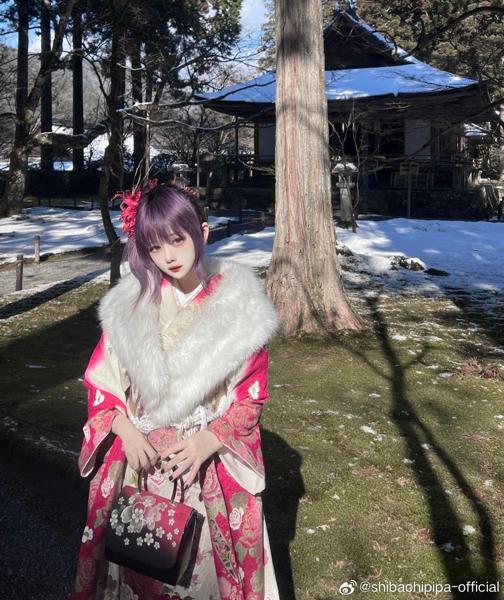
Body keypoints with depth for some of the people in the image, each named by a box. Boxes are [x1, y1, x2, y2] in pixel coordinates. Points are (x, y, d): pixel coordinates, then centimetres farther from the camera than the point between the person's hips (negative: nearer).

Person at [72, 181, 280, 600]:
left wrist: (208, 441, -19)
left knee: (206, 561, 13)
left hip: (212, 464, -2)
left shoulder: (238, 305, -10)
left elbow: (253, 395, -6)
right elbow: (100, 379, 1)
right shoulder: (130, 304, -5)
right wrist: (126, 432, -14)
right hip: (141, 459, 2)